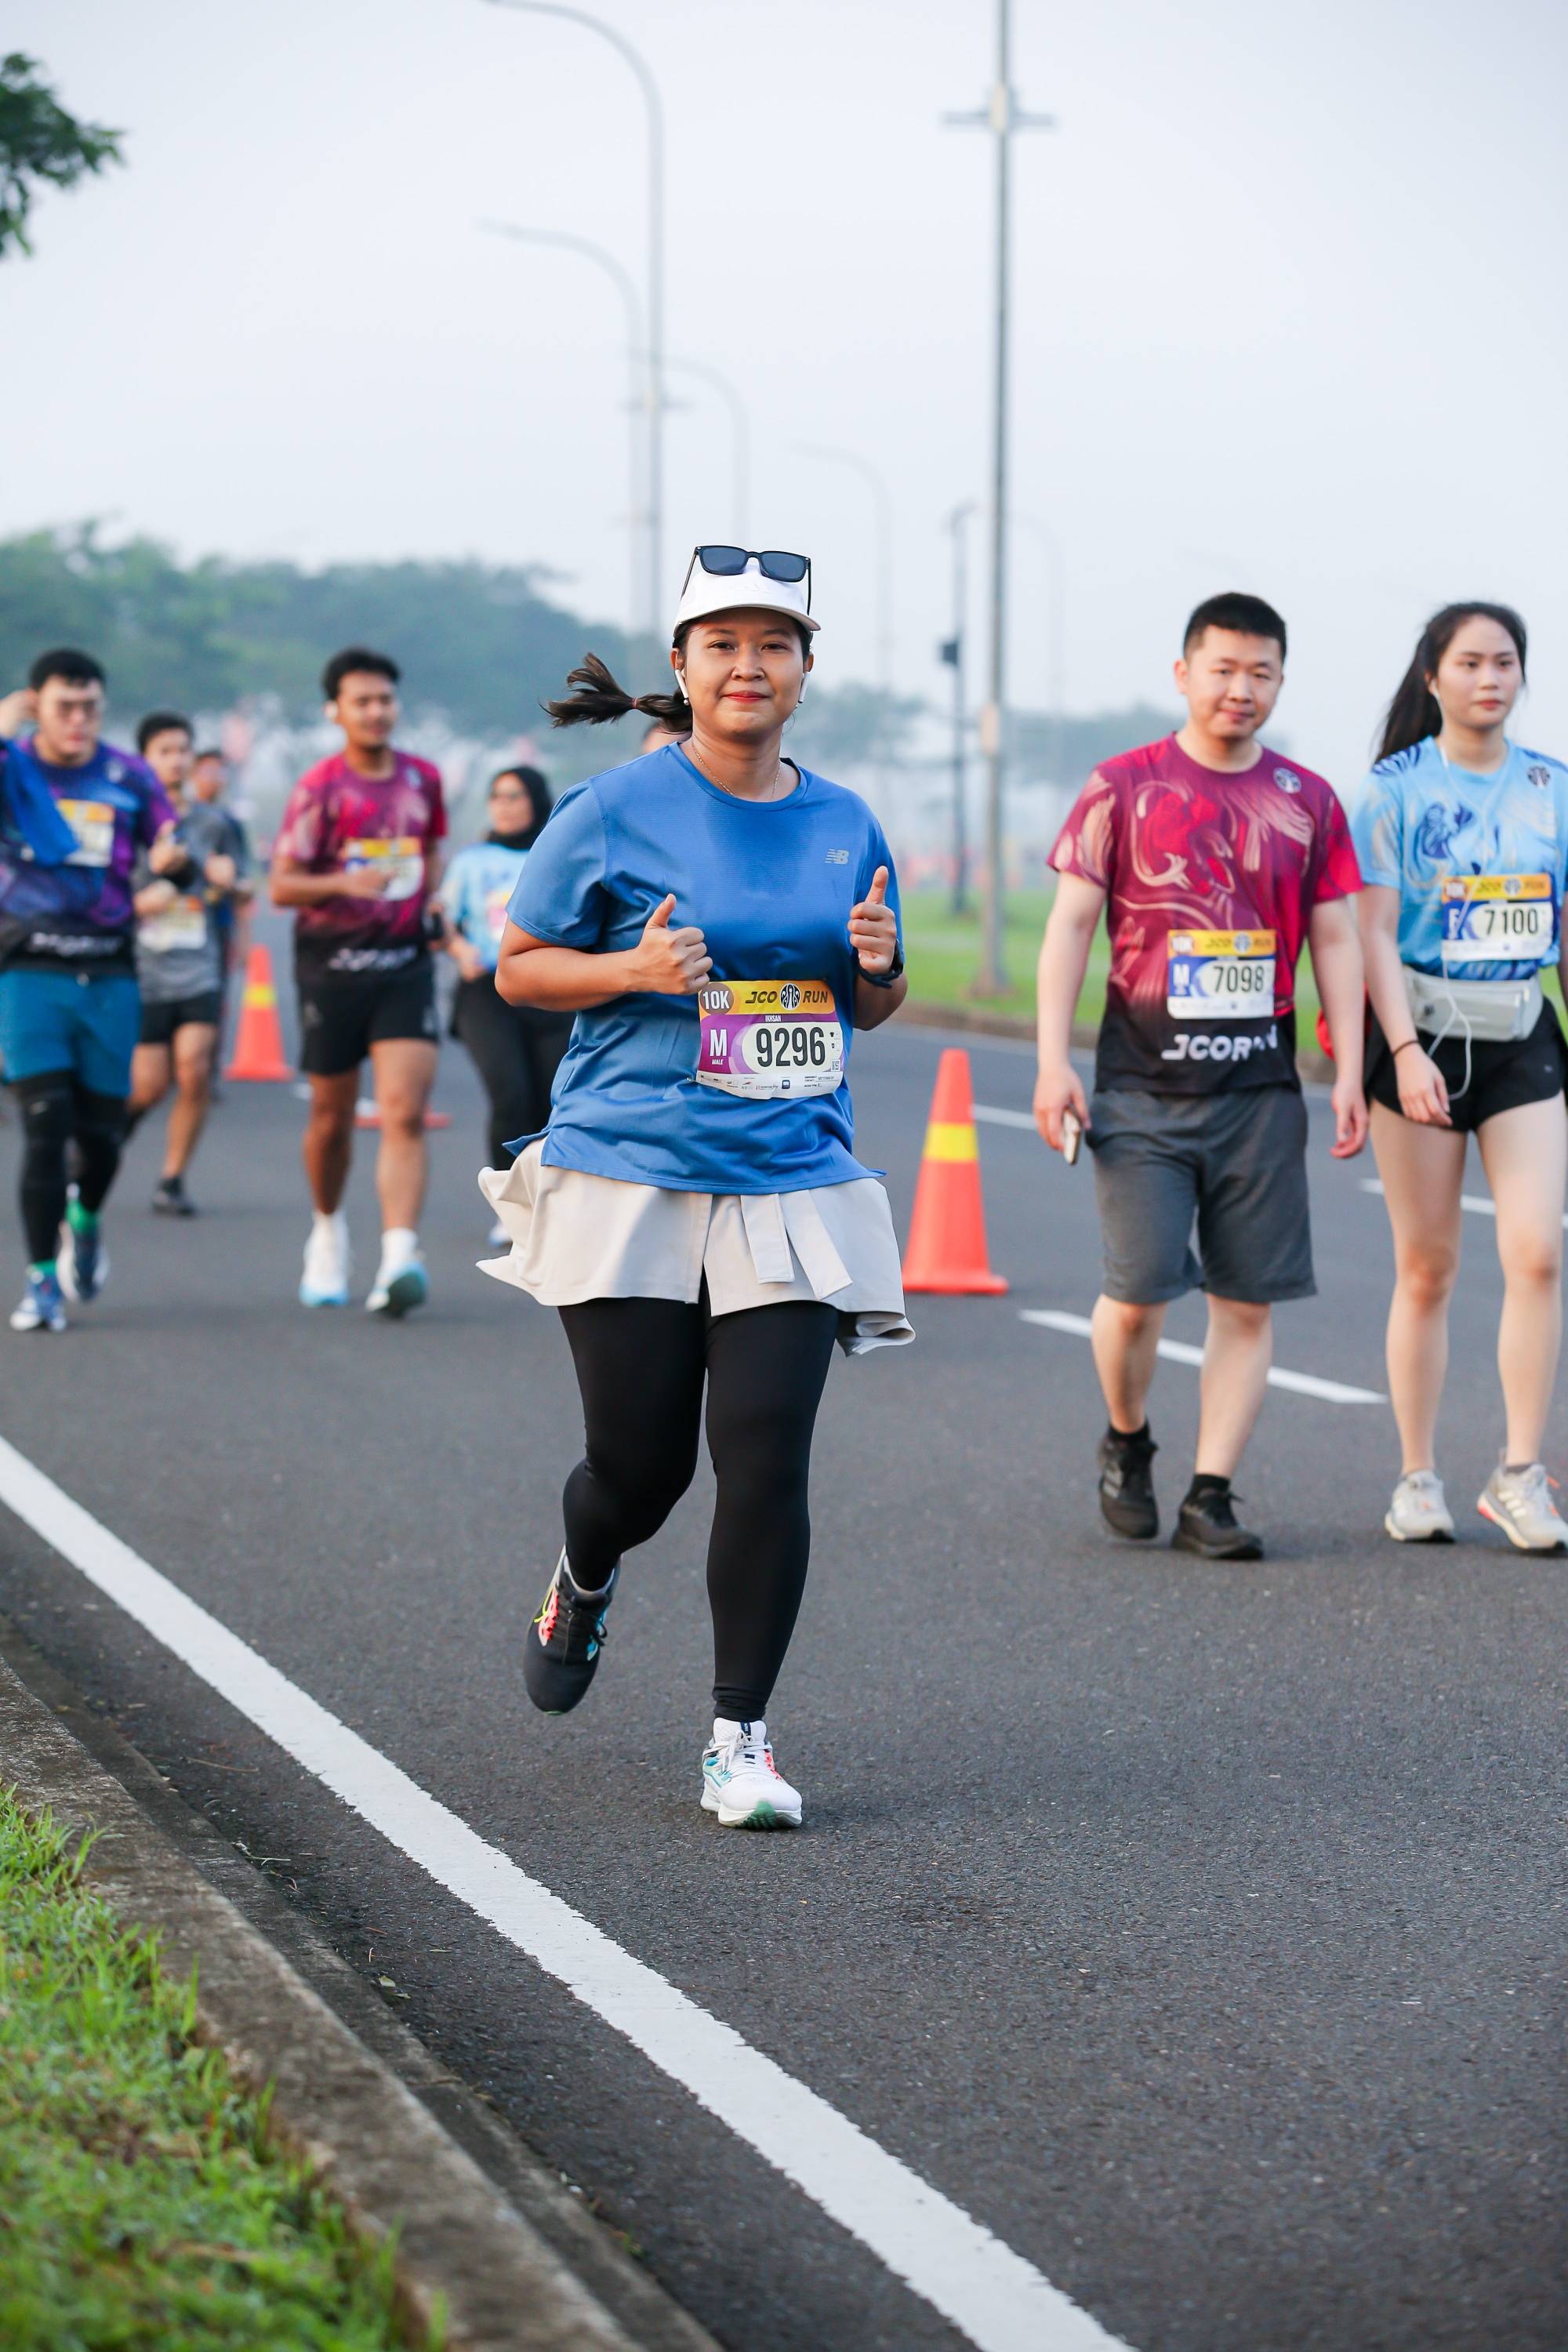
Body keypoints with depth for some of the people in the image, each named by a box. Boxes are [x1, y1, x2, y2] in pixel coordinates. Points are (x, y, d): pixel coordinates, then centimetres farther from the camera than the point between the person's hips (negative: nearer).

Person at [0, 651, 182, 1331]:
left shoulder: (130, 777, 6)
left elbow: (172, 854, 9)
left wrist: (172, 860, -14)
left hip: (109, 974, 2)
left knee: (100, 1131, 5)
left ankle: (85, 1223, 38)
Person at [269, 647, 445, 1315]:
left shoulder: (423, 778, 6)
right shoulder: (319, 789, -6)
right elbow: (282, 885, -8)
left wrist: (431, 892, 5)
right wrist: (344, 883, -25)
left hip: (405, 963, 2)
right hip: (333, 963, -2)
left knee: (405, 1113, -14)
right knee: (332, 1115, 11)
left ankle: (398, 1260, -22)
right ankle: (328, 1231, 37)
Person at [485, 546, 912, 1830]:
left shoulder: (846, 825, 9)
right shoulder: (615, 811, -3)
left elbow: (871, 1008, 20)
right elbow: (518, 968, 2)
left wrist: (878, 964, -4)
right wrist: (634, 969, -15)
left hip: (792, 1184, 2)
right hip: (630, 1179, -2)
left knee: (768, 1456, -9)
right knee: (641, 1467, 4)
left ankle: (741, 1738, 3)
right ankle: (584, 1581, 42)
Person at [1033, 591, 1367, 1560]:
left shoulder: (1308, 802, 9)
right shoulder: (1124, 787, 2)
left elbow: (1335, 940, 11)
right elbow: (1071, 924, 1)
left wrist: (1349, 1072, 3)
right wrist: (1055, 1061, -6)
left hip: (1260, 1087, 3)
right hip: (1142, 1085, -2)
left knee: (1248, 1301, -1)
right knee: (1139, 1290, -8)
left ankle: (1210, 1498, 7)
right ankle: (1127, 1445, 20)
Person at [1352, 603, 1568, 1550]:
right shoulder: (1395, 790, -2)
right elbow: (1375, 932, -7)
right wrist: (1405, 1051, -17)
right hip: (1423, 1031, -2)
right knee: (1426, 1268, 3)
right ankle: (1419, 1479, 13)